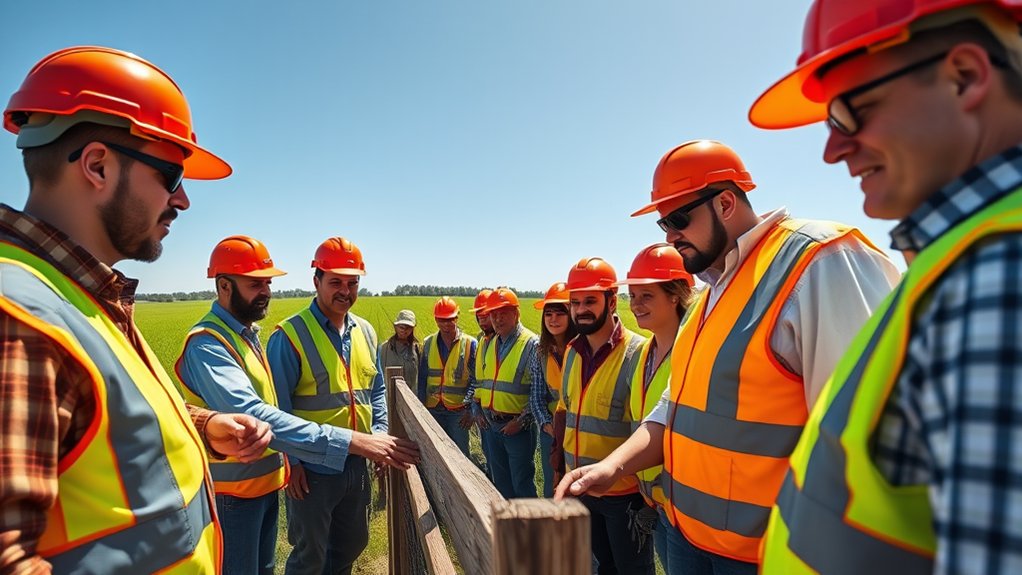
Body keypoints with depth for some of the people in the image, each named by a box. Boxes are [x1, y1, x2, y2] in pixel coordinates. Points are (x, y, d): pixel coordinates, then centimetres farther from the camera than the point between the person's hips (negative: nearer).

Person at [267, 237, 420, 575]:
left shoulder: (366, 332, 5)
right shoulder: (289, 335, -15)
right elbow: (277, 407, -12)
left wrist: (379, 436, 3)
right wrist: (292, 460, -13)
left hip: (357, 465, 6)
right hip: (311, 468, -6)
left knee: (352, 544, 23)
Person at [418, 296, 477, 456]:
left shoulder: (469, 344, -6)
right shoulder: (428, 343, 4)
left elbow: (475, 381, -4)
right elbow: (422, 378, 9)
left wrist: (471, 411, -8)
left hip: (458, 410, -3)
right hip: (433, 409, 3)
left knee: (460, 452, 5)